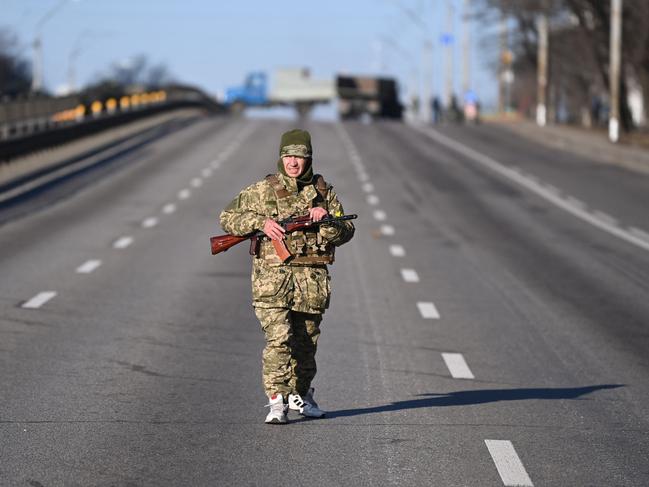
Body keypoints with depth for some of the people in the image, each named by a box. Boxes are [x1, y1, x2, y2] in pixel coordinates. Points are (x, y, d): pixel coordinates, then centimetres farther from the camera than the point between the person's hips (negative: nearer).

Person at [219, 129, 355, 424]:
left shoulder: (324, 191, 10)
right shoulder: (262, 191, 3)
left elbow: (346, 232, 9)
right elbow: (228, 218, 4)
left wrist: (325, 220, -12)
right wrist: (260, 222, -11)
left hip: (312, 282, 3)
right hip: (273, 279, -3)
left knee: (306, 342, 12)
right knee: (278, 339, -15)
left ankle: (300, 394, 31)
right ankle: (277, 403, -14)